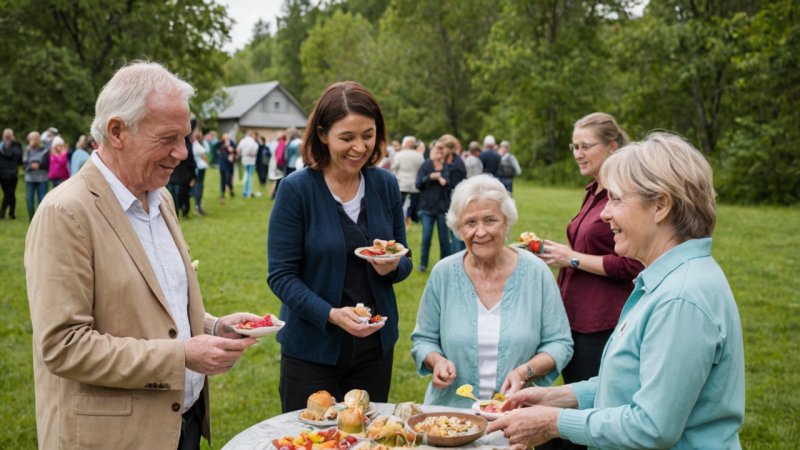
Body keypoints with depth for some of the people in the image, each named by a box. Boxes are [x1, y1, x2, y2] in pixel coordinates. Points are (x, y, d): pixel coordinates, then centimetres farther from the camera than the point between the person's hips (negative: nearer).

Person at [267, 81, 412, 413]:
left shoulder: (385, 185, 0)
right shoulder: (295, 189, -12)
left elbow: (404, 262, 8)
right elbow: (280, 276, -13)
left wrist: (393, 266, -15)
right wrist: (330, 314, -27)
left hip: (376, 345, 4)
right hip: (312, 349, -4)